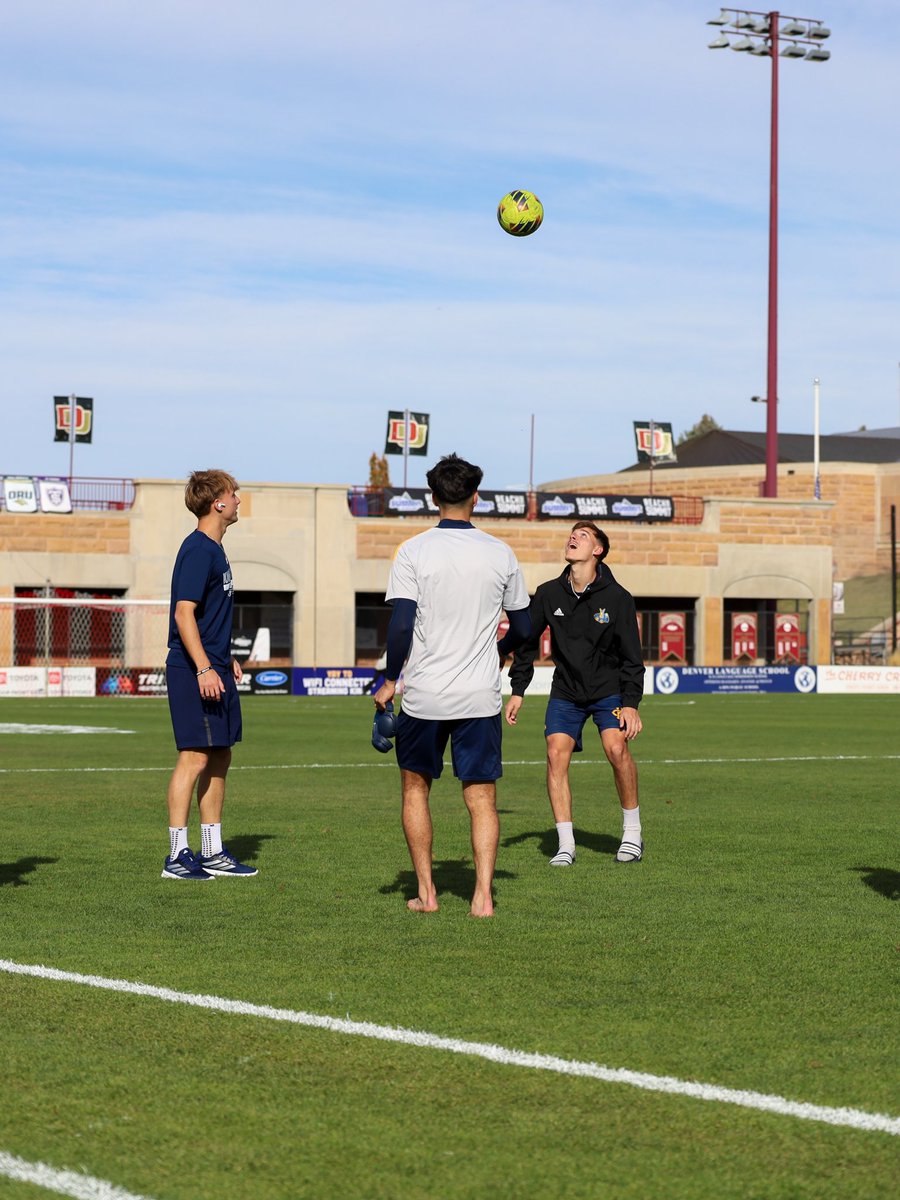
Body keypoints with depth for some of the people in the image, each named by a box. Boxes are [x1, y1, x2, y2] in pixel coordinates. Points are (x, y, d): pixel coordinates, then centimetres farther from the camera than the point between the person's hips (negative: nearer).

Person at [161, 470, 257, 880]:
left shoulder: (214, 550, 16)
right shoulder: (198, 550, -14)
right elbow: (184, 613, -21)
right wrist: (204, 668, -25)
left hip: (215, 669, 10)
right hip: (194, 671, -10)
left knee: (220, 758, 12)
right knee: (195, 756, -10)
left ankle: (212, 853, 19)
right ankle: (177, 855, -7)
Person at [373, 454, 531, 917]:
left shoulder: (414, 551, -6)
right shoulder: (500, 554, 2)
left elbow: (400, 624, -12)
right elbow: (523, 629, 9)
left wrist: (390, 680, 1)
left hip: (424, 693, -1)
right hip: (480, 695, 1)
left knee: (415, 786, 16)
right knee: (481, 797, 5)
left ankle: (426, 892, 15)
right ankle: (483, 895, -5)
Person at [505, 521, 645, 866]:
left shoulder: (616, 597, -11)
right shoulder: (548, 594, -4)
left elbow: (631, 655, -8)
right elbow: (527, 641, 7)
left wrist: (631, 703, -14)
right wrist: (518, 690, 3)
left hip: (609, 689, -3)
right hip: (565, 692, 3)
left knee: (616, 748, -23)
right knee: (556, 753, -14)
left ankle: (632, 834, -5)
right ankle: (566, 846, -8)